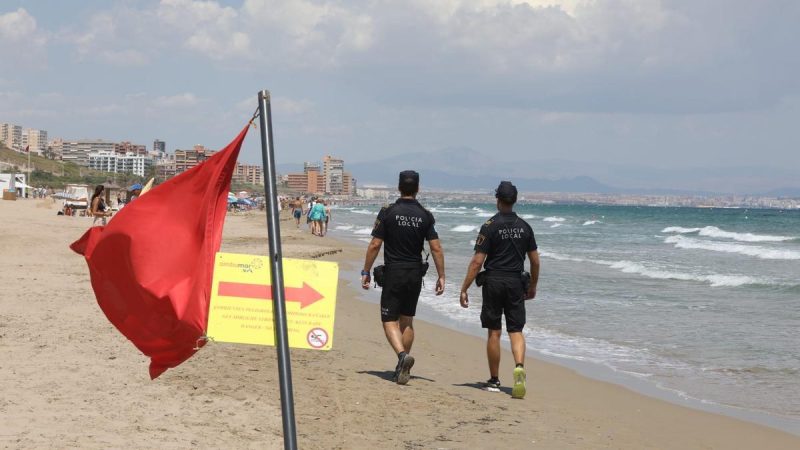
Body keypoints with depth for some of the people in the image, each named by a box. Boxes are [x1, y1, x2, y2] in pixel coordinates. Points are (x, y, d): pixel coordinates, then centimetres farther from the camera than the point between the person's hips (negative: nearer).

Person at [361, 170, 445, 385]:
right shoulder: (425, 216, 0)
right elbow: (436, 248, -3)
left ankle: (402, 355, -25)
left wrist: (366, 272, 1)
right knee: (407, 321, 15)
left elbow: (375, 245, -8)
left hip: (393, 273, -3)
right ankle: (402, 368, 17)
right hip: (415, 274, 3)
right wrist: (441, 277, 3)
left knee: (390, 320, 0)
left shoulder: (388, 212, -7)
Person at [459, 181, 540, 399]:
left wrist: (464, 289, -8)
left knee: (494, 332, 6)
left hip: (494, 282, -3)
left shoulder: (490, 226, -8)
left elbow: (477, 261, -12)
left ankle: (494, 380, 14)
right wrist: (533, 286, 23)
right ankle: (519, 367, -22)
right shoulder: (524, 227, 6)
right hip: (516, 283, 3)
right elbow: (535, 260, 10)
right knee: (516, 331, 5)